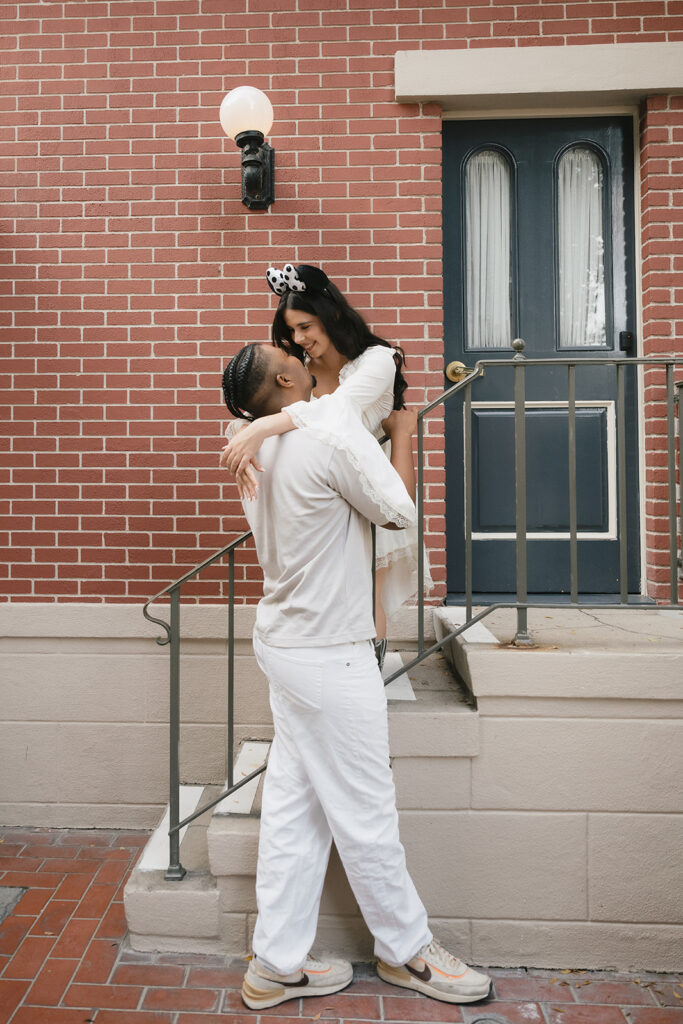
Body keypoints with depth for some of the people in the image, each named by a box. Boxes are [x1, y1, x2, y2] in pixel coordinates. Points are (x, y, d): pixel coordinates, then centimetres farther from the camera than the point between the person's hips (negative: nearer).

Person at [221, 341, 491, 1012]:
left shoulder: (264, 450, 8)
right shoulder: (334, 427, -18)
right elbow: (398, 509, -12)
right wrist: (403, 432, 0)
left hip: (284, 640, 9)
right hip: (328, 655, -9)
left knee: (293, 810, 15)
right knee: (365, 816, 8)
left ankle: (277, 964, 26)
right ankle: (406, 950, 28)